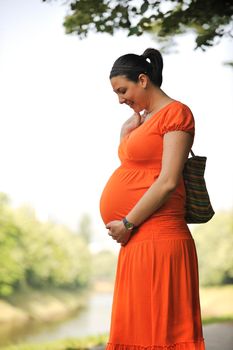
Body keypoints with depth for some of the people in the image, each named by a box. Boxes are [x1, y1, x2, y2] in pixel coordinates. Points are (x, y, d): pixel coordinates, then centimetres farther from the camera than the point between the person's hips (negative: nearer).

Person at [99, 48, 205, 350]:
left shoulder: (176, 112, -8)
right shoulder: (143, 119, 18)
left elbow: (168, 182, -17)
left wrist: (127, 224, -14)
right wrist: (127, 132, 12)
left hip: (157, 238, -9)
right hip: (137, 241, 9)